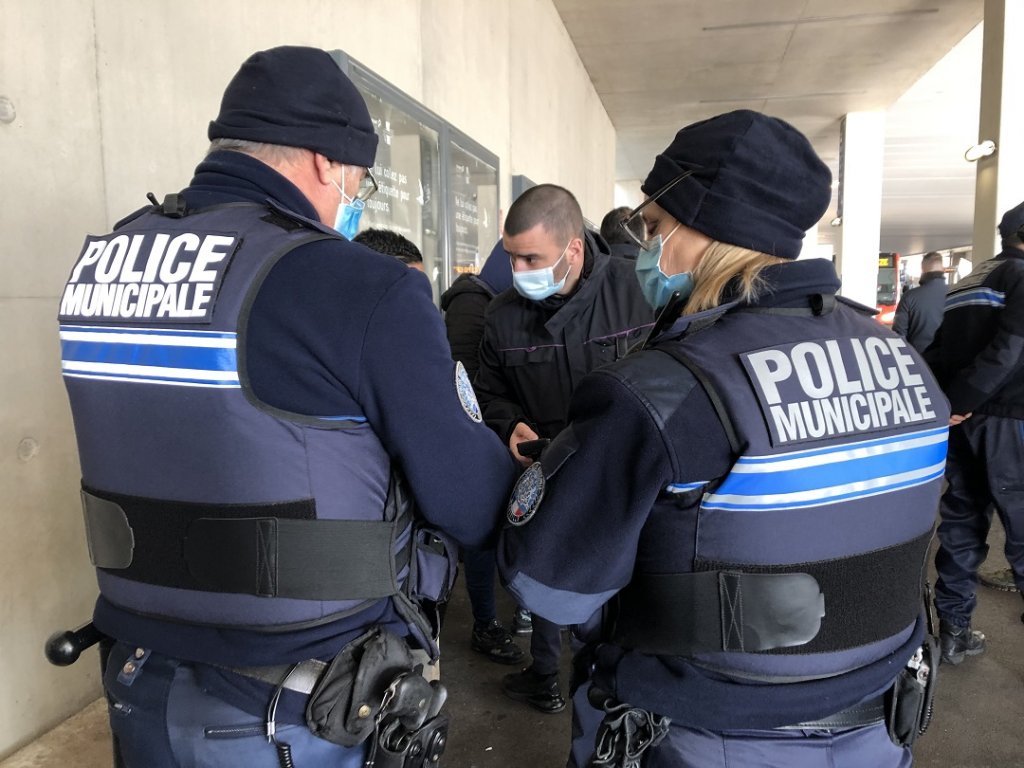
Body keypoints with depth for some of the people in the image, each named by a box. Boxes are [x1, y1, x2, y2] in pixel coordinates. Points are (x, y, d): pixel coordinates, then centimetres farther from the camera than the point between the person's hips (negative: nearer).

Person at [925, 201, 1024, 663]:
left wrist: (945, 403, 6)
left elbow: (934, 350, 11)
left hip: (961, 418, 7)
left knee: (961, 521, 12)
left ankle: (953, 631, 18)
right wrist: (959, 402, -12)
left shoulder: (963, 284, 19)